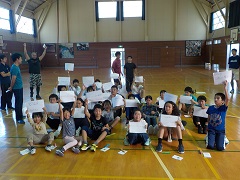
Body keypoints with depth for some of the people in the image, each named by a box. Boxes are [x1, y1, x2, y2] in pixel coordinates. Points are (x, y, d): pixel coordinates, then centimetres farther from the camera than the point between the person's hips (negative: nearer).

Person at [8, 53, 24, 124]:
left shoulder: (16, 67, 10)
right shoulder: (14, 68, -21)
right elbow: (13, 79, -21)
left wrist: (11, 87, 15)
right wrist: (11, 87, -8)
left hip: (19, 87, 10)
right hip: (17, 88, -9)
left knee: (20, 102, 19)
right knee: (18, 103, -1)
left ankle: (20, 115, 32)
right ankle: (18, 119, 8)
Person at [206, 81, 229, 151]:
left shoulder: (223, 108, -9)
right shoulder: (211, 108, 0)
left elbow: (228, 99, -27)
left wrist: (225, 88, -30)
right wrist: (208, 127, 9)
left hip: (220, 130, -1)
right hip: (211, 129, 1)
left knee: (220, 148, -11)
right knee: (210, 146, -13)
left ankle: (223, 139, 20)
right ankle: (208, 137, 19)